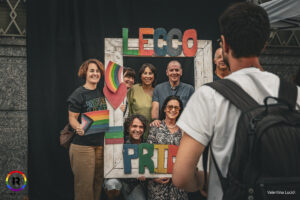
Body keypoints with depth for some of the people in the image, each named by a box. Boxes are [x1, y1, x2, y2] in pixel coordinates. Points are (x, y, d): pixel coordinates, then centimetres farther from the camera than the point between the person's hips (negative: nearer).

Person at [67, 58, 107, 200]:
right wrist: (78, 128, -27)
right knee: (84, 182, -4)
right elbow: (72, 118, -9)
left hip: (100, 143, 6)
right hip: (83, 144, -6)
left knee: (98, 180, 9)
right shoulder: (79, 94, -6)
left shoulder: (102, 92, 13)